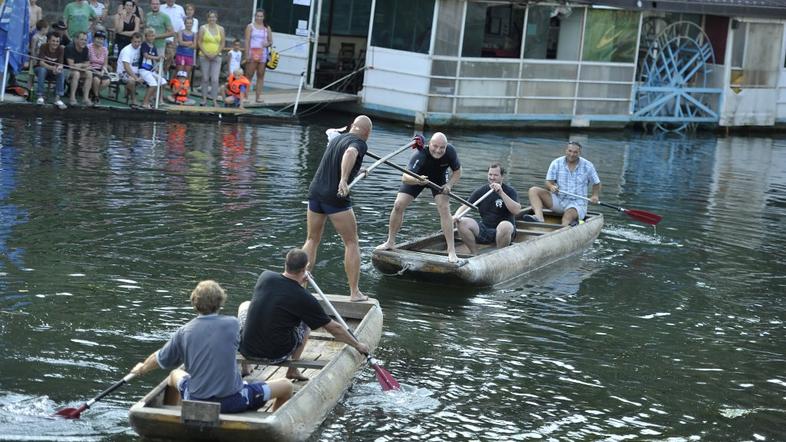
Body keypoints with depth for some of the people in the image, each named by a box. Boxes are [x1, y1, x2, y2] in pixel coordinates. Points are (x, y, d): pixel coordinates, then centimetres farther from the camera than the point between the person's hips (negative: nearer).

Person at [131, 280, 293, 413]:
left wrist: (141, 369, 33)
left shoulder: (184, 332, -5)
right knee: (286, 386, 10)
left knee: (175, 374, 35)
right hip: (232, 402, -3)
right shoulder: (232, 324, -8)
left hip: (196, 402, 3)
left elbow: (159, 360, 9)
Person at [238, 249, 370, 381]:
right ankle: (293, 370, 21)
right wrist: (358, 345, 9)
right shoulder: (304, 299, -14)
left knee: (245, 306, 30)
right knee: (307, 319, 17)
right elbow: (334, 329, -4)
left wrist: (297, 283, 28)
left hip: (247, 349, 3)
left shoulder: (265, 276, -6)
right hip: (276, 356, -3)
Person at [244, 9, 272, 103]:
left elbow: (271, 41, 14)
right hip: (252, 53, -3)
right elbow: (247, 41, -2)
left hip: (263, 53, 3)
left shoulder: (267, 28, 12)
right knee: (249, 75, -5)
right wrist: (247, 54, -11)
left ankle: (258, 96, 4)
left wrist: (268, 44, -11)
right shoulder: (250, 27, 4)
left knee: (261, 76, 1)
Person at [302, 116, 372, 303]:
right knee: (351, 243, 3)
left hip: (315, 191, 7)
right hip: (336, 197, -7)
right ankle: (355, 292, 1)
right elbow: (350, 153, -31)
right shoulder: (359, 143, -7)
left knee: (312, 240, 16)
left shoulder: (336, 138, 18)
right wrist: (344, 180, -43)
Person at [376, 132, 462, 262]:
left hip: (438, 179, 1)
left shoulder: (450, 152, -31)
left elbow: (457, 172, -12)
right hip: (416, 177, -1)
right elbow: (404, 178, -50)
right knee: (398, 205, -9)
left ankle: (451, 250, -12)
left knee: (444, 209, -16)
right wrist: (416, 180, -71)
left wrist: (449, 185, -29)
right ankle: (390, 242, 11)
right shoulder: (420, 155, -41)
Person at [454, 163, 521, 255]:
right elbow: (465, 206, 4)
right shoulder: (481, 191, 8)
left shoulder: (510, 191, -2)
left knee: (504, 226, -38)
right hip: (484, 231, 4)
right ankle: (474, 254, -10)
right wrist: (456, 215, -19)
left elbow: (516, 210, -19)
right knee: (462, 223, -18)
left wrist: (501, 193, -25)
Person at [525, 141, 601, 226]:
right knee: (533, 190, -18)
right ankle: (539, 218, -41)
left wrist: (595, 196, -5)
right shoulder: (556, 163, 3)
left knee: (568, 216, -38)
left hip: (577, 204, -3)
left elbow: (596, 183, 13)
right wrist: (551, 186, -25)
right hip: (558, 200, 3)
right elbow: (548, 182, -1)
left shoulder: (588, 166, 2)